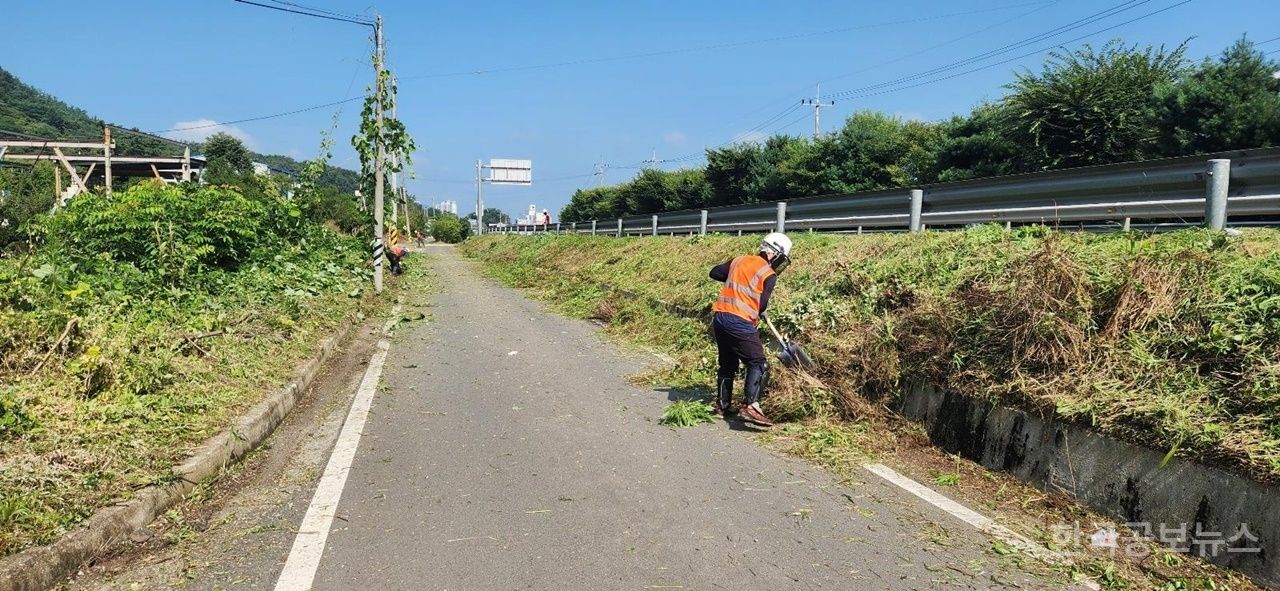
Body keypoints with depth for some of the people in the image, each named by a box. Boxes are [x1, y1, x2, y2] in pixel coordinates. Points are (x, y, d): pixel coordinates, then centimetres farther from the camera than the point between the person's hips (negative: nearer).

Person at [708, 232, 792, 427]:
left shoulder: (738, 260, 14)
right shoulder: (769, 275, -3)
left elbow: (714, 273, 23)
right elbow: (761, 306, -6)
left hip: (719, 317, 7)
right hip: (740, 322, -7)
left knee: (727, 363, 19)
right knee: (759, 364, -2)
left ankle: (722, 406, 25)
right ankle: (750, 406, -16)